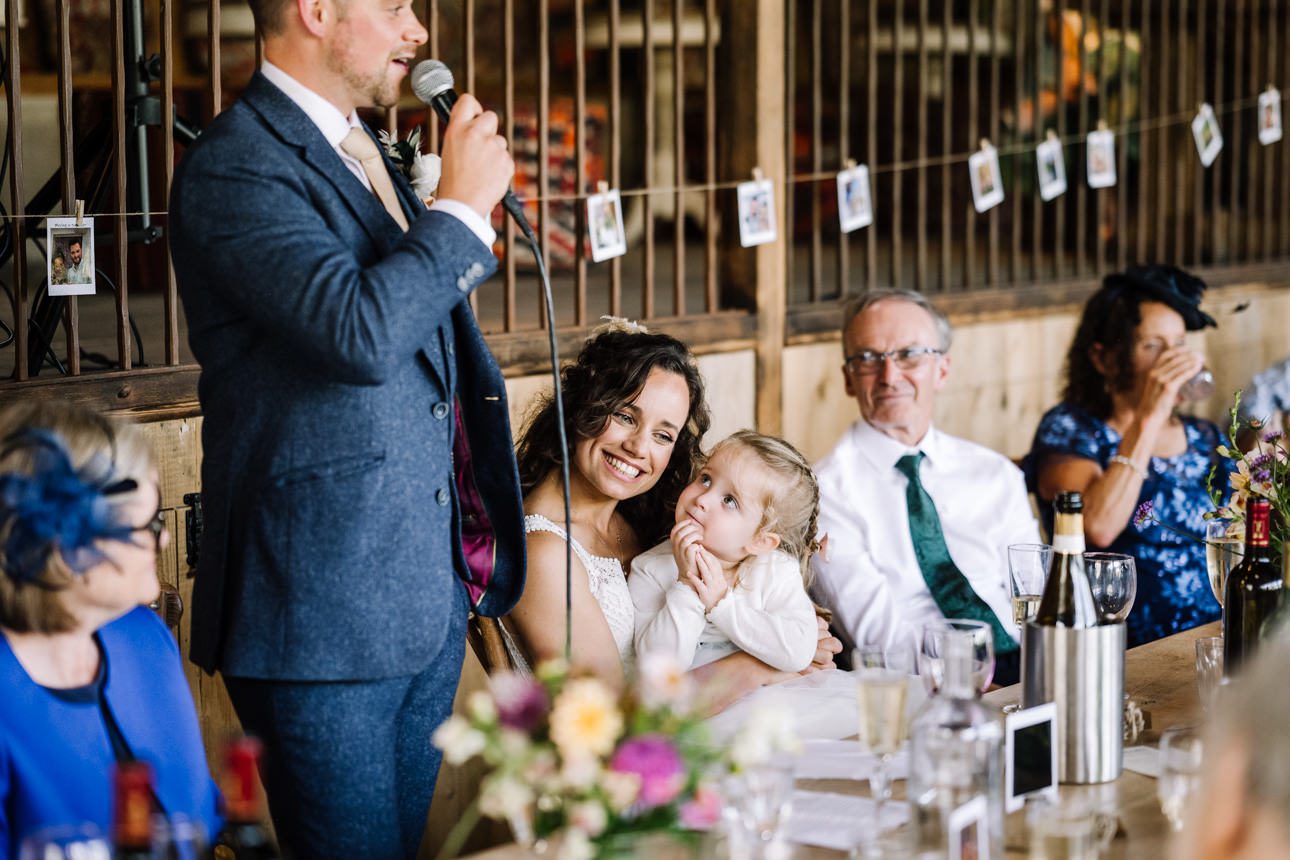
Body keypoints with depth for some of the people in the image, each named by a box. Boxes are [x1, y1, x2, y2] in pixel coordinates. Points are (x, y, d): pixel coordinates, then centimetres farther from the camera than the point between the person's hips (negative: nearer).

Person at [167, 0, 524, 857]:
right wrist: (461, 204, -16)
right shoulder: (237, 168, -15)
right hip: (328, 607, -9)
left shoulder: (363, 151, 15)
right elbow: (359, 333, -29)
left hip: (432, 591, 9)